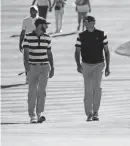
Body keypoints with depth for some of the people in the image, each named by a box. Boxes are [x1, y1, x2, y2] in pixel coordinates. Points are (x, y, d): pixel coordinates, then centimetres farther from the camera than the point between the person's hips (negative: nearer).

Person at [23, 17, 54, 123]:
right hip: (32, 67, -2)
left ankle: (40, 114, -13)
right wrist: (26, 63, -27)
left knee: (42, 90, -10)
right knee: (32, 91, 1)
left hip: (44, 67, 2)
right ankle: (32, 116, 7)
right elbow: (26, 52, -10)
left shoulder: (47, 38, 7)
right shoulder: (28, 37, -3)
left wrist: (52, 68, 14)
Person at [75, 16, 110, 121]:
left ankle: (96, 112, -11)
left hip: (99, 64, -1)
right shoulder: (81, 36, 2)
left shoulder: (101, 35, 2)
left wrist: (107, 67, 3)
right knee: (88, 90, 0)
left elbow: (106, 51, 7)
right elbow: (77, 52, 5)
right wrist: (78, 64, -12)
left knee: (97, 86, -18)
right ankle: (89, 113, 7)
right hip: (86, 65, 1)